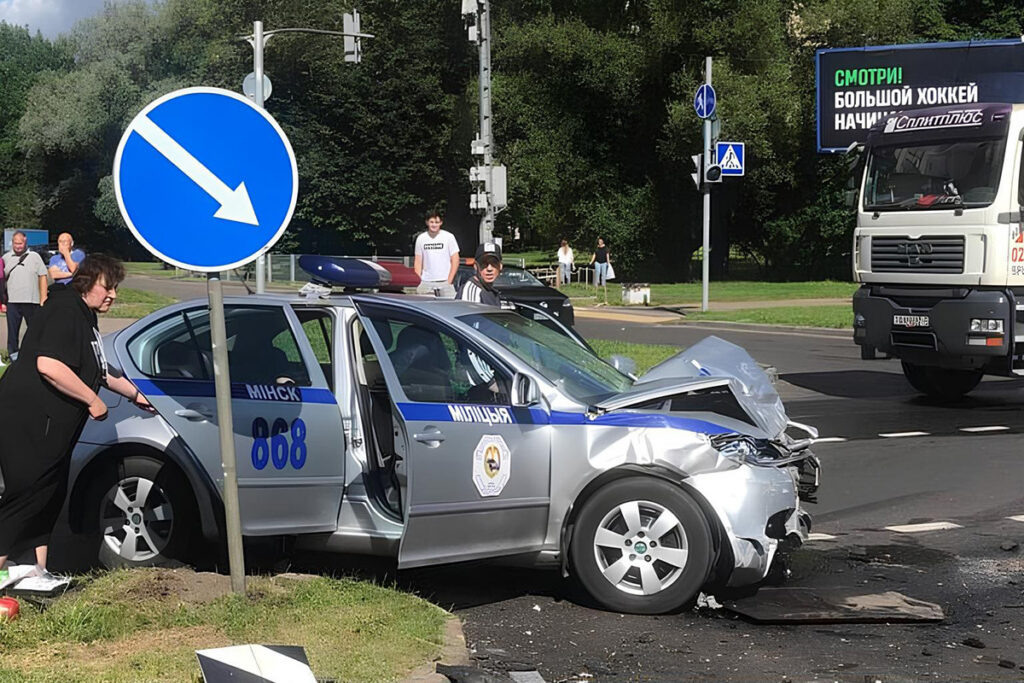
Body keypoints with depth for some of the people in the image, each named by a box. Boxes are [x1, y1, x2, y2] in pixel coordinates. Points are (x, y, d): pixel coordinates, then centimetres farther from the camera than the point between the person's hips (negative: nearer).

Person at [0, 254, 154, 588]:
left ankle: (37, 570, 21)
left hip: (50, 425, 11)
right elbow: (48, 365, -29)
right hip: (27, 420, -11)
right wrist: (93, 400, -21)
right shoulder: (65, 311, -16)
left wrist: (136, 394, 36)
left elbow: (98, 371, 32)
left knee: (50, 495, 14)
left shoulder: (84, 317, 18)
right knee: (27, 495, -11)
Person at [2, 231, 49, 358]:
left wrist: (43, 299, -4)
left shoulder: (34, 257, 6)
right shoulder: (6, 258, 11)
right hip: (12, 301, 1)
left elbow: (42, 278, 4)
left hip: (32, 301, -1)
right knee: (12, 331, 3)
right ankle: (13, 355, 8)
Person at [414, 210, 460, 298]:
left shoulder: (449, 237, 2)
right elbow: (418, 261, 12)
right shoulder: (421, 238, 9)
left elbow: (455, 260, 1)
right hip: (425, 282, 2)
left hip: (444, 282, -2)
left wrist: (449, 281, -6)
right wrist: (417, 281, 1)